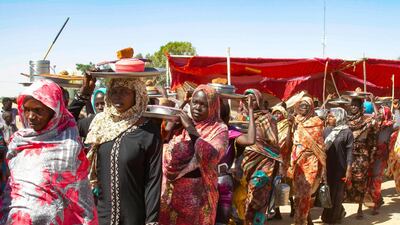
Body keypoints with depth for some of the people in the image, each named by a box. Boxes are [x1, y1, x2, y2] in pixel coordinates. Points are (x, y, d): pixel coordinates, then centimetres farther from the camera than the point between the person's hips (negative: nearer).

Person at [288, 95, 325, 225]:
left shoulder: (316, 122, -2)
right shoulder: (296, 122, 12)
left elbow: (320, 144, -3)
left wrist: (321, 164, -7)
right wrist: (292, 162, 12)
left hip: (310, 161, -5)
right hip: (297, 161, 5)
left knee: (305, 192, -6)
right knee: (299, 192, 8)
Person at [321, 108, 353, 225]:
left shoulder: (347, 132, -6)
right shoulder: (326, 130, 7)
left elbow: (349, 152, -8)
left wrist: (348, 170, -12)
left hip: (340, 168, -5)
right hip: (327, 167, 5)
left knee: (336, 194, 5)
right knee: (327, 192, 10)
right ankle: (339, 212, 31)